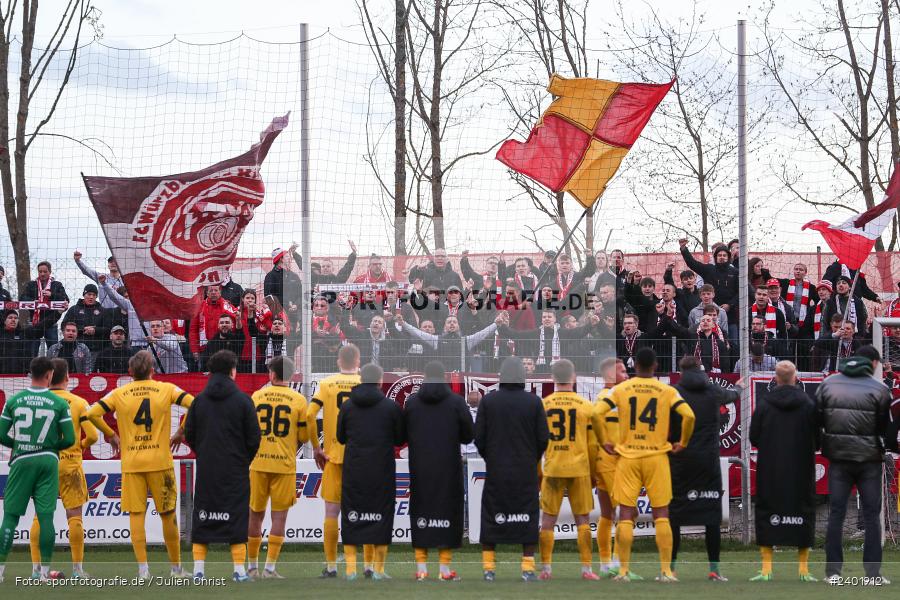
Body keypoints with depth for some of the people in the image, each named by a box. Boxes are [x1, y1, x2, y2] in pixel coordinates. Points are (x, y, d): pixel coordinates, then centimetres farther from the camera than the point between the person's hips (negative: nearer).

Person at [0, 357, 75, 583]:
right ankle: (45, 571, 4)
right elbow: (69, 439, -3)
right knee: (46, 516, 2)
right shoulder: (59, 403, -3)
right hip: (48, 460, -1)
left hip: (21, 462, 1)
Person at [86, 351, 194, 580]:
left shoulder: (119, 394, 3)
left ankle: (142, 568, -7)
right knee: (168, 514, 9)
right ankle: (176, 567, 16)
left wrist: (110, 435, 12)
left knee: (136, 514, 2)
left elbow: (92, 414, -2)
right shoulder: (166, 389, 2)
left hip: (131, 464, 0)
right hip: (160, 461, 0)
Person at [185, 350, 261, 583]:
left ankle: (198, 568, 4)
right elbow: (253, 437, -4)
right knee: (236, 515, 2)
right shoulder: (242, 400, -5)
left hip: (206, 469, 2)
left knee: (202, 516, 8)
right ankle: (239, 569, -1)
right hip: (235, 471, -2)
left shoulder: (199, 400, 3)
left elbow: (189, 434, 5)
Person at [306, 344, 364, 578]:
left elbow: (309, 415, -9)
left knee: (331, 511, 6)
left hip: (334, 455, 0)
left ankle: (331, 566, 5)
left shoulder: (326, 384, 2)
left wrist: (316, 448, -1)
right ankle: (369, 565, 6)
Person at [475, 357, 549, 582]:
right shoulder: (534, 402, -5)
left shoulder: (488, 401, -3)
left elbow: (479, 437, -2)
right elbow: (543, 437, -3)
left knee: (491, 517, 8)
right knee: (527, 516, 5)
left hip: (496, 471, 1)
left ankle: (489, 567, 7)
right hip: (526, 471, -1)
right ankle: (528, 567, 2)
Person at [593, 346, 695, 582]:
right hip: (657, 457, 0)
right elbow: (689, 415, -12)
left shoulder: (621, 390, 1)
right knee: (661, 515, 3)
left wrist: (604, 442, 2)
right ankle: (666, 570, 0)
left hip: (627, 457, 0)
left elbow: (596, 413, -9)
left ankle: (624, 570, 2)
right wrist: (682, 443, 1)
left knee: (626, 515, 4)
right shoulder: (667, 391, -1)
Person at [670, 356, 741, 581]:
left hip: (680, 461, -1)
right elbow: (731, 396, 31)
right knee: (712, 516, 4)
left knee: (673, 515, 4)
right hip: (708, 461, 1)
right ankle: (714, 569, 2)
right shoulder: (714, 391, 8)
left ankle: (670, 567, 3)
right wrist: (738, 389, 53)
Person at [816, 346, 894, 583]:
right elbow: (887, 427, -6)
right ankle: (873, 572, 2)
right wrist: (893, 446, 12)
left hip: (838, 458, 2)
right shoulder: (879, 389, -8)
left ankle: (833, 571, 4)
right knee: (872, 515, 5)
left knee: (836, 513, 6)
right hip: (869, 459, -2)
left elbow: (816, 419, 2)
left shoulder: (827, 384, 2)